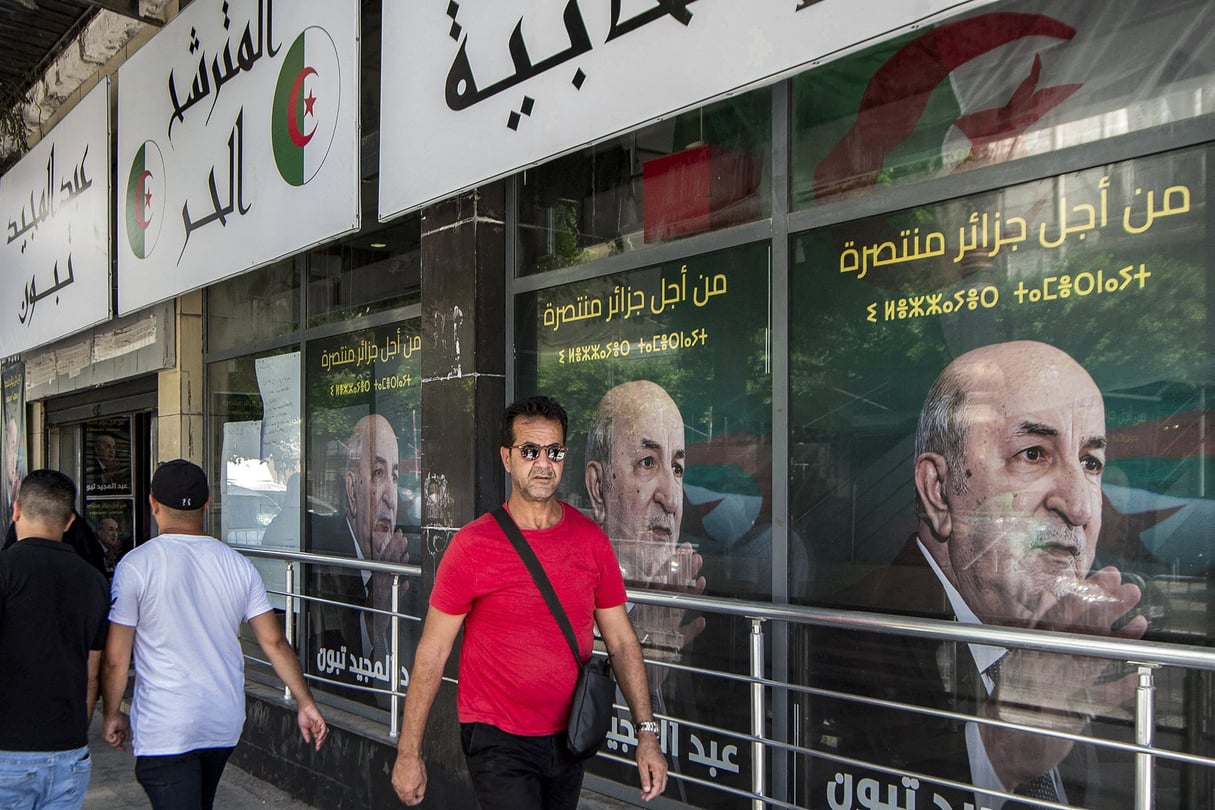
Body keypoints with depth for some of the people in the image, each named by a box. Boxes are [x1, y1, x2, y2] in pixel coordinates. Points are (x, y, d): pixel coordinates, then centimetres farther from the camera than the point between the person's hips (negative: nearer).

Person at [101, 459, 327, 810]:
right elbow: (274, 642, -1)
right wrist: (305, 702, 5)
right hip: (225, 726, 5)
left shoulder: (136, 565, -11)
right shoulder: (238, 565, 0)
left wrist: (112, 714, 7)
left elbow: (115, 658, -9)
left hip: (164, 730, -5)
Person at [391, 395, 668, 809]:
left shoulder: (591, 541, -1)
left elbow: (621, 641, 4)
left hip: (568, 738, 4)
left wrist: (647, 732, -2)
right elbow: (433, 652, -8)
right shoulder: (472, 545, -12)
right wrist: (408, 752, -7)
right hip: (498, 740, -4)